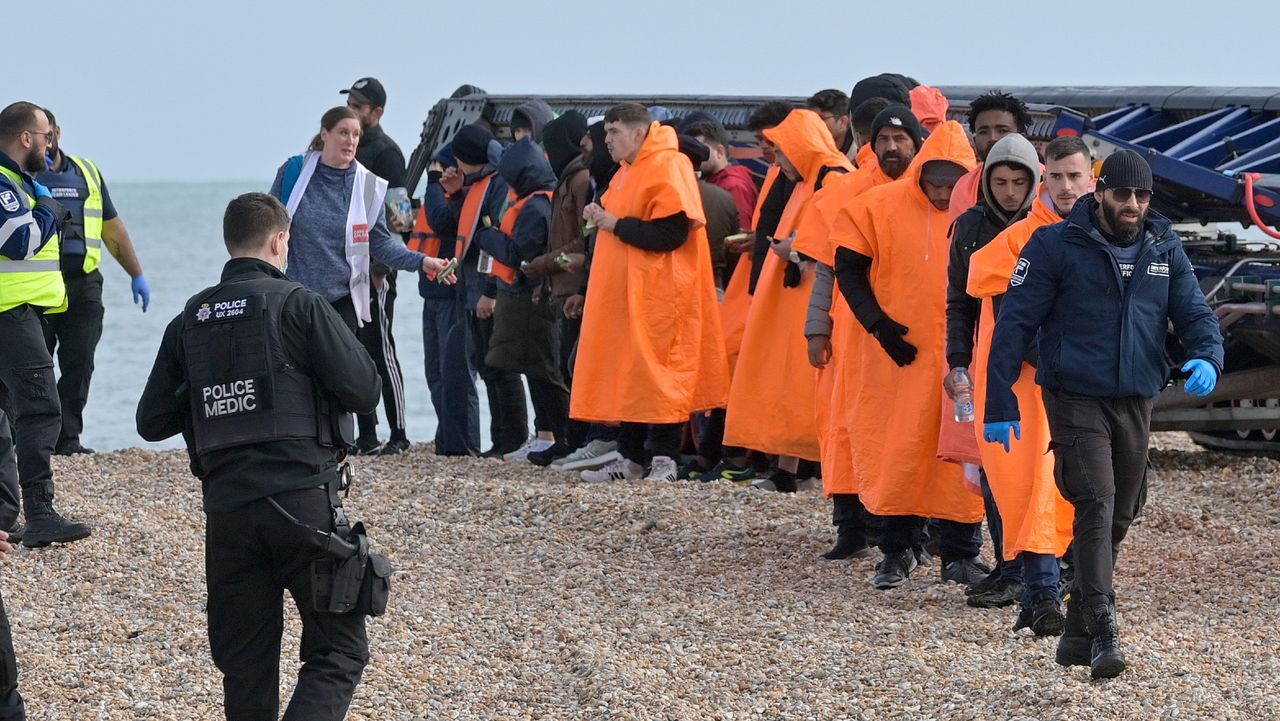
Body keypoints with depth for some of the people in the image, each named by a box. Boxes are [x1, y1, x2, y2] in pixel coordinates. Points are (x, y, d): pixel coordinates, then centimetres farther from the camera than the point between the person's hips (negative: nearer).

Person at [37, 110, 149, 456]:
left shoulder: (86, 172, 16)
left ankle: (67, 438, -2)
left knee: (79, 364, -4)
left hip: (83, 284, 3)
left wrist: (136, 274, 18)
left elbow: (112, 228, 20)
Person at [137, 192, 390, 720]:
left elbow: (152, 422, 14)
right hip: (301, 495, -4)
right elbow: (365, 392, -5)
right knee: (339, 651, 0)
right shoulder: (299, 305, -3)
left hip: (226, 509, 4)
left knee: (244, 662, 10)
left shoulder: (189, 321, 11)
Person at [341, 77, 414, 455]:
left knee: (380, 349, -8)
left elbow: (394, 214, -14)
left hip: (375, 269, -8)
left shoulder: (386, 152, -8)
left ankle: (398, 435, -5)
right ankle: (365, 434, 12)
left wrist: (380, 267, -20)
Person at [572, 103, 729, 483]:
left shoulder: (666, 169, -13)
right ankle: (631, 458, 14)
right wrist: (602, 217, 9)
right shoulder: (629, 172, 18)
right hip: (626, 294, 10)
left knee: (656, 372, -8)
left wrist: (615, 223, -17)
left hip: (658, 296, -10)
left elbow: (670, 233, -21)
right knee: (627, 372, 9)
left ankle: (663, 460, -5)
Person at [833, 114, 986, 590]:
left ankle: (962, 554, 11)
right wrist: (879, 323, -7)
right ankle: (898, 550, 17)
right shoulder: (881, 207, -3)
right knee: (898, 451, 3)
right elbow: (848, 269, 3)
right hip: (902, 353, 0)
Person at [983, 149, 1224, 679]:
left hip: (1136, 405, 5)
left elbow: (1195, 313, 9)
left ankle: (1077, 631, 27)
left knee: (1119, 516, 12)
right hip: (1075, 399, -5)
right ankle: (1102, 632, -23)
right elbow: (1014, 323, -6)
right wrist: (1000, 404, -10)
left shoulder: (1165, 250, 7)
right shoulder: (1056, 246, -7)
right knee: (1096, 505, -19)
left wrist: (1207, 357, -15)